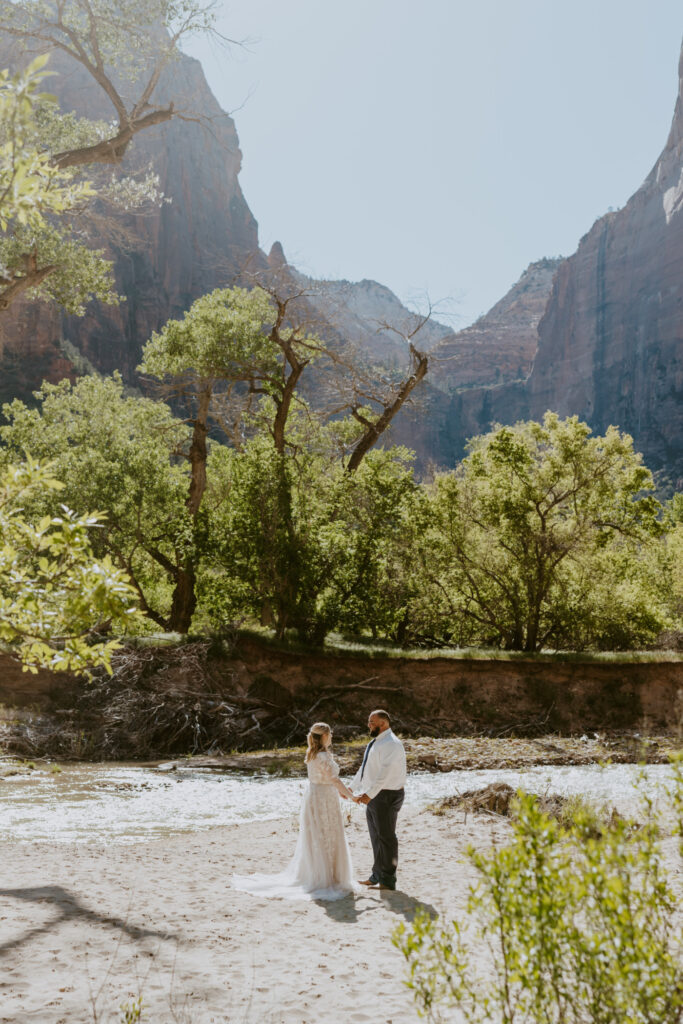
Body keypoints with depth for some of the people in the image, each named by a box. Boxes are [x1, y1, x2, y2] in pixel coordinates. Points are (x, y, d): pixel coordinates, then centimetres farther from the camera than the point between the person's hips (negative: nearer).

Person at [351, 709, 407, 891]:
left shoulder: (391, 744, -18)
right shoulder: (375, 743, 14)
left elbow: (385, 773, -28)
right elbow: (364, 769, 20)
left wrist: (369, 794, -33)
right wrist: (351, 789, 16)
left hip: (386, 796, -10)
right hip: (374, 796, 10)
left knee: (386, 837, -2)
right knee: (376, 837, 17)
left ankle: (388, 881, 7)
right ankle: (377, 876, 28)